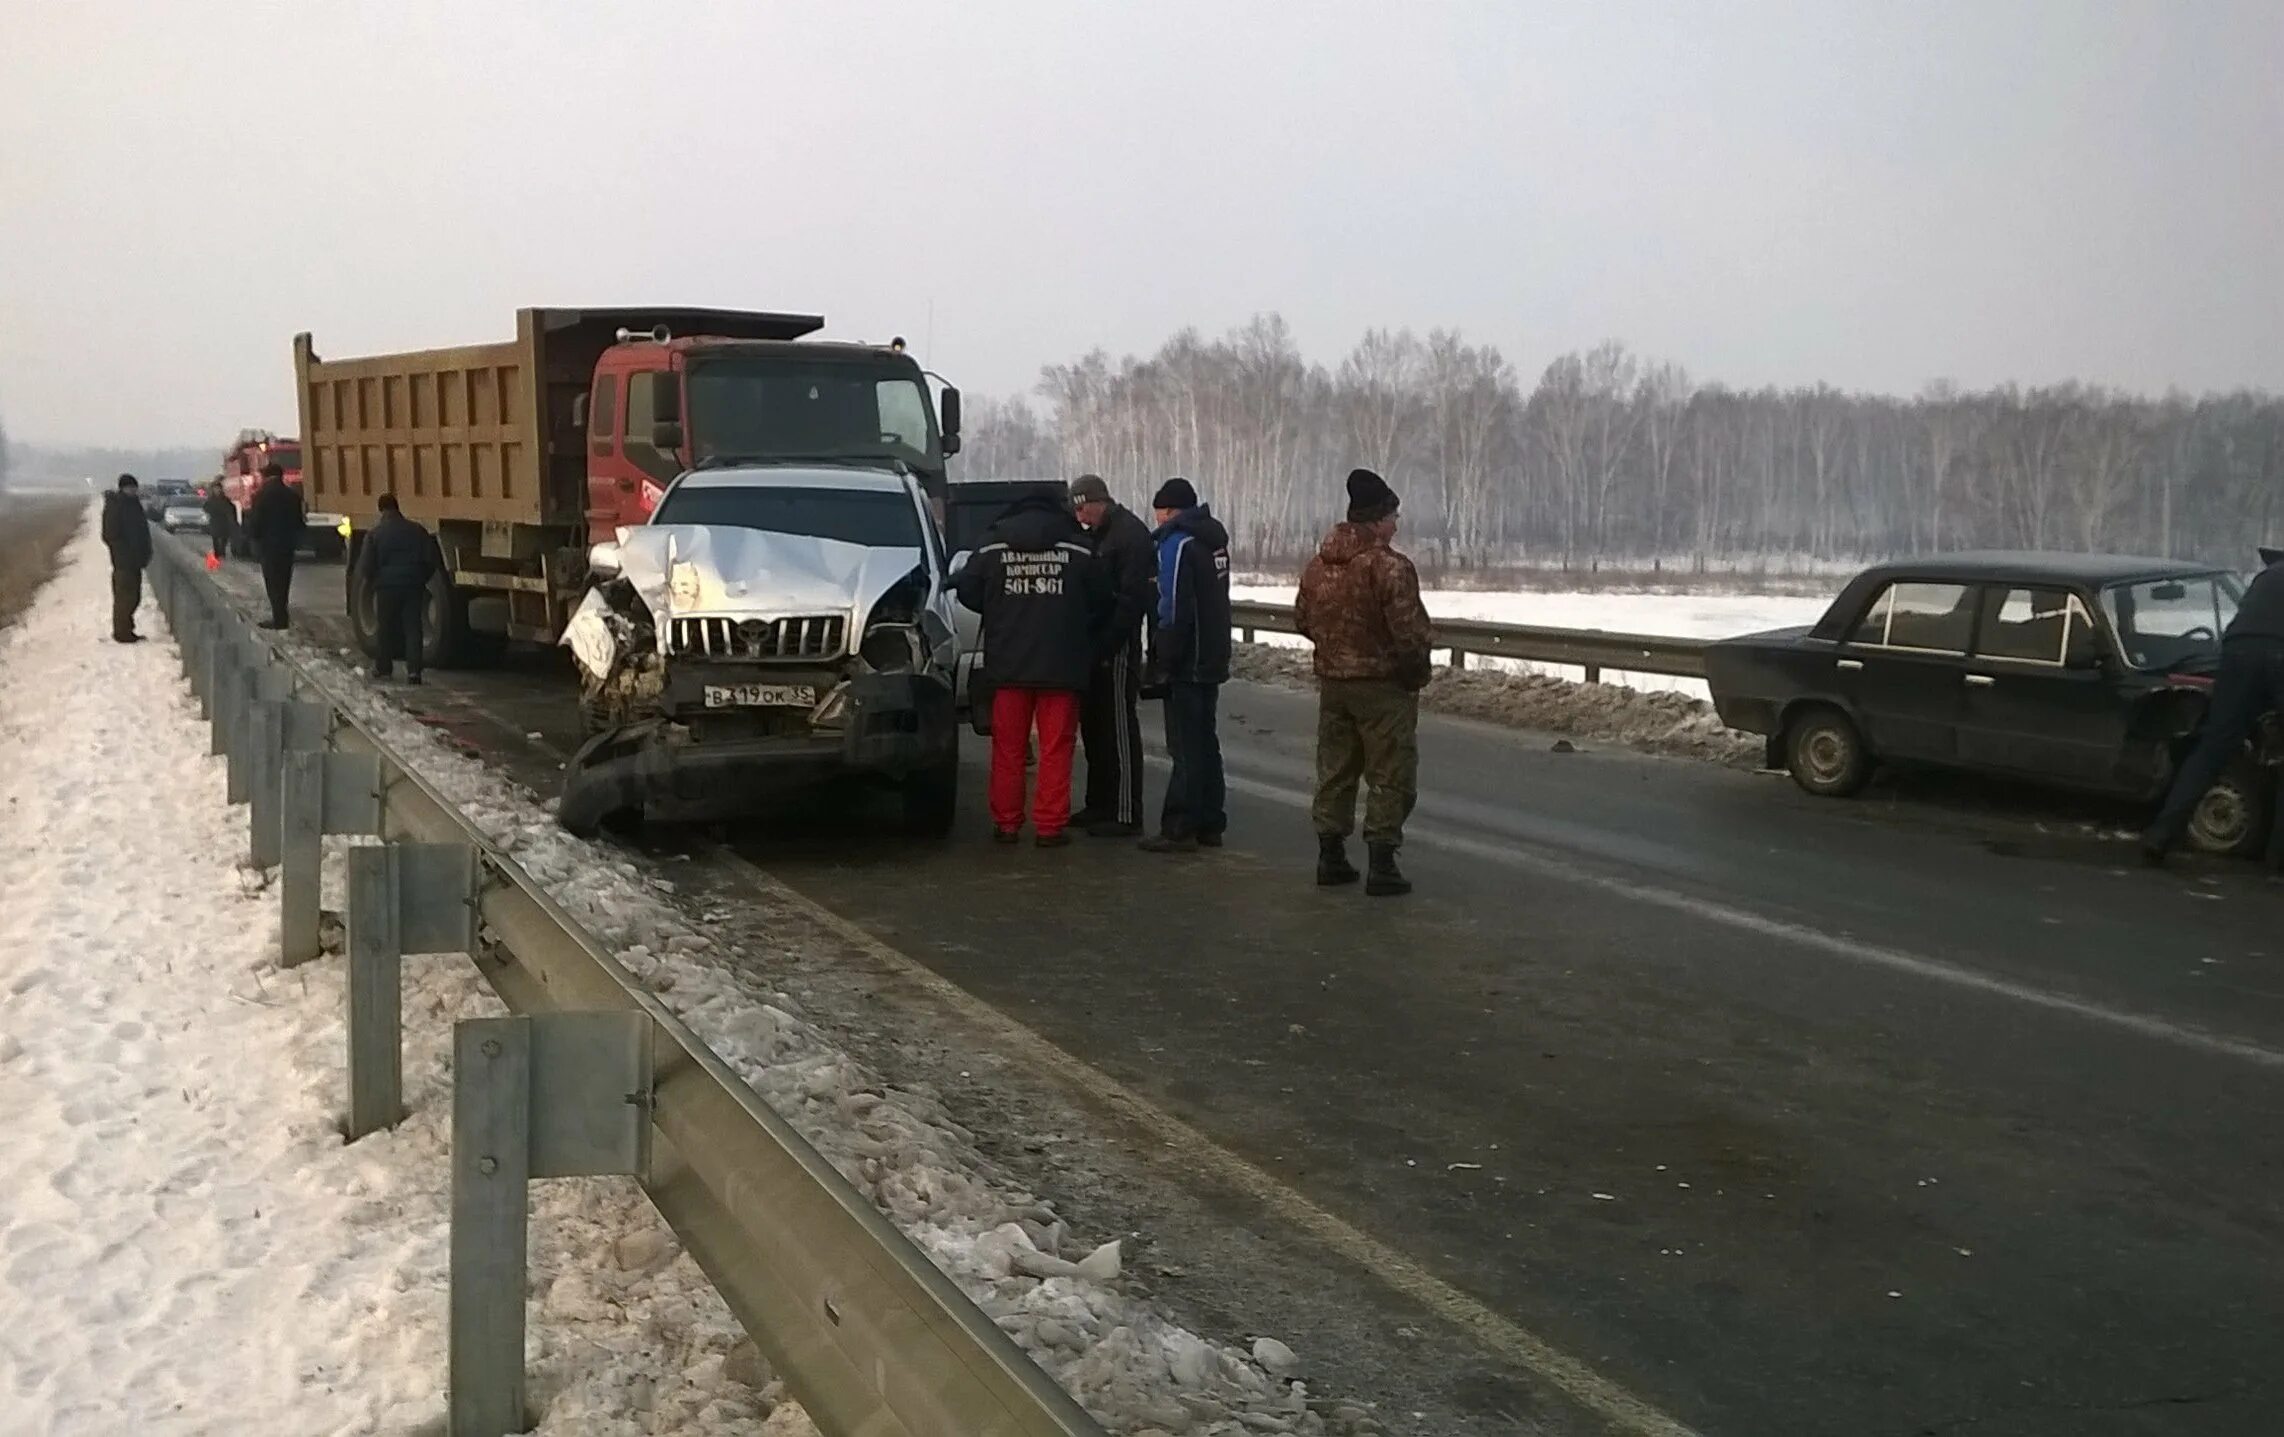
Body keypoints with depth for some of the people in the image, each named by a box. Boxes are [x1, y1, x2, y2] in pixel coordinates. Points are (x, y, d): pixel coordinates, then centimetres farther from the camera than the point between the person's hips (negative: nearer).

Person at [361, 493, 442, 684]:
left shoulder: (375, 534, -3)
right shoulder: (417, 530, 3)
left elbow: (366, 566, -3)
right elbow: (432, 560, 4)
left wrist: (370, 581, 17)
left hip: (387, 586, -1)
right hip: (414, 586, 1)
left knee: (385, 627, 13)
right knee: (413, 627, 1)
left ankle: (383, 667, 22)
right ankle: (413, 670, -8)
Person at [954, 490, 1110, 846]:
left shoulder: (992, 544, 2)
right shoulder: (1077, 547, 0)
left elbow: (967, 592, 7)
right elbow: (1101, 603, 5)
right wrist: (1085, 636, 23)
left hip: (1008, 663, 2)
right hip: (1061, 666, -1)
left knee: (1008, 748, 10)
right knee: (1055, 747, 3)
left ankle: (1006, 823, 14)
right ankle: (1050, 826, 2)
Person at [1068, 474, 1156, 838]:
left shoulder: (1131, 533, -12)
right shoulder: (1094, 535, 17)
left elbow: (1131, 598, -19)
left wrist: (1108, 643, -22)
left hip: (1117, 646, -10)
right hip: (1094, 644, 10)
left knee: (1119, 729, -8)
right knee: (1093, 725, 14)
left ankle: (1126, 814, -5)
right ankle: (1099, 805, 23)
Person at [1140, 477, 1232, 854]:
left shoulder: (1177, 543, -15)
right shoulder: (1213, 537, 12)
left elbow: (1174, 611, -20)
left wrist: (1163, 662, -14)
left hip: (1187, 664, -9)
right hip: (1213, 660, 9)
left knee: (1187, 748, -6)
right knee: (1206, 742, 14)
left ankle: (1179, 829, -3)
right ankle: (1210, 824, 19)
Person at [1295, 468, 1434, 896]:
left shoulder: (1318, 565, 6)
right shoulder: (1390, 567, -18)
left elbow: (1302, 619, 14)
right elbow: (1410, 633, -21)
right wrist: (1416, 675, -5)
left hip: (1332, 683, 7)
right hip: (1383, 685, -7)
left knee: (1334, 770, 15)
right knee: (1390, 777, 2)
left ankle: (1331, 858, 21)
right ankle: (1381, 866, 2)